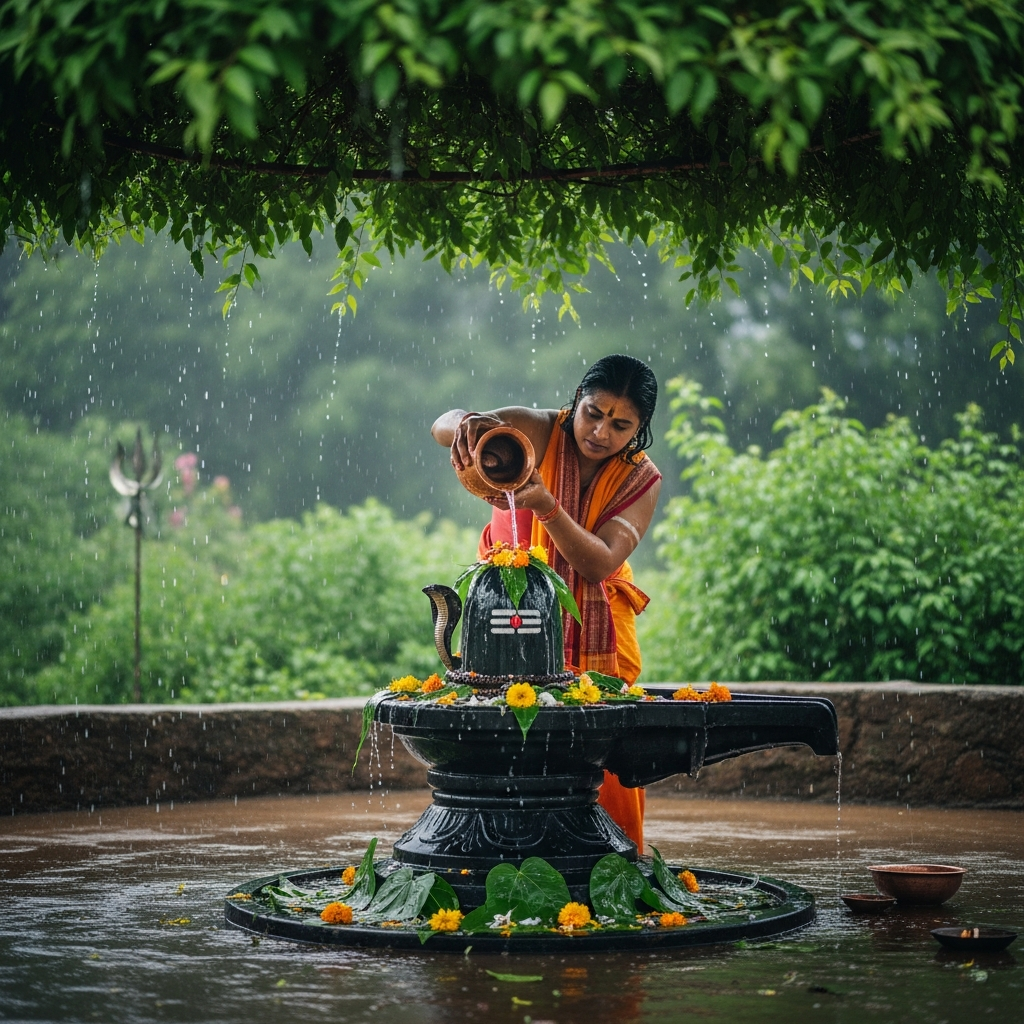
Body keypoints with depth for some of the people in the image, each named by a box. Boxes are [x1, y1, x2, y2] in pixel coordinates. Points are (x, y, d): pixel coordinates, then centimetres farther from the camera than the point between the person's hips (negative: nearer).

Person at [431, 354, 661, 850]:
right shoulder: (536, 433, -12)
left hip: (596, 634, 2)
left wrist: (545, 506, -37)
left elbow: (600, 563, -20)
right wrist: (465, 423, -53)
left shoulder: (641, 479, -7)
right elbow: (441, 427, -27)